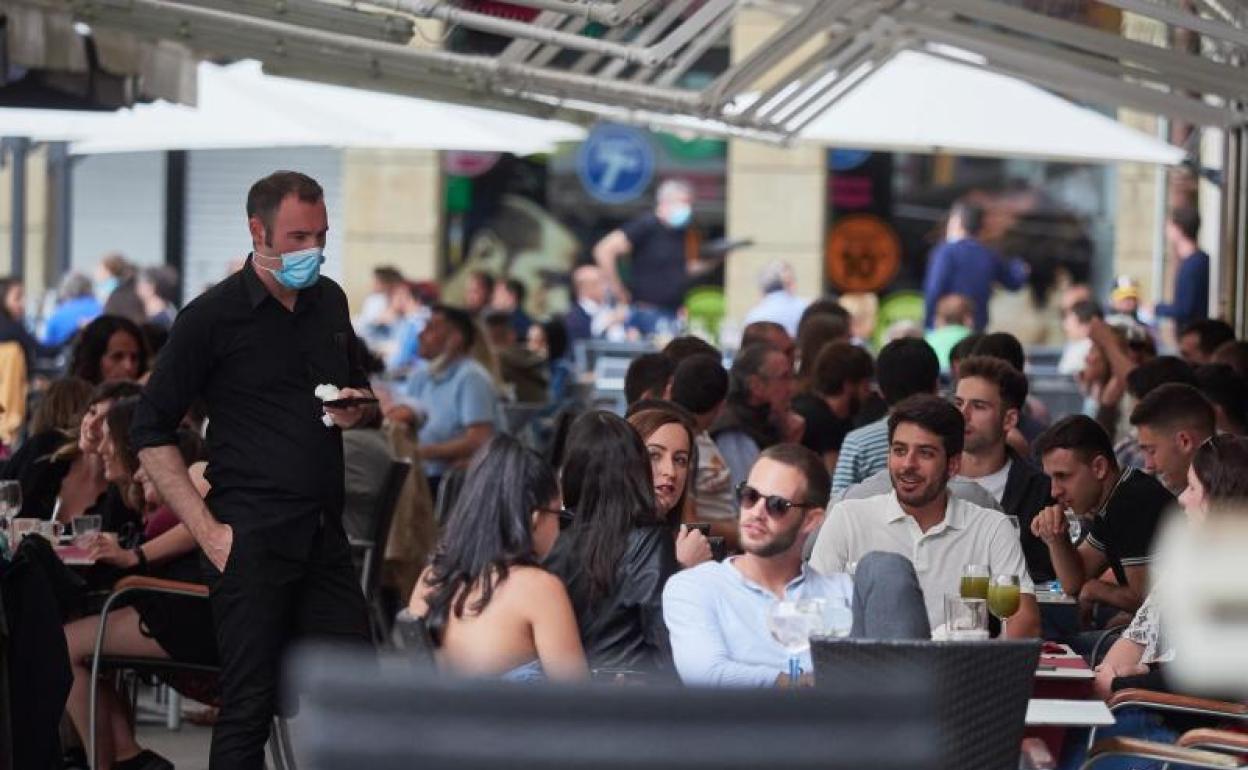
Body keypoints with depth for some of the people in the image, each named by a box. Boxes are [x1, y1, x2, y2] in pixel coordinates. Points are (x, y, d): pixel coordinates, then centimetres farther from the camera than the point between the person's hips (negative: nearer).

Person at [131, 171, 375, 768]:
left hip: (324, 535, 6)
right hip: (252, 540, -6)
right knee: (249, 705, -3)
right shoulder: (212, 316, -6)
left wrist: (357, 410, 4)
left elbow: (361, 389, 29)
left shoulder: (329, 301, 12)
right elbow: (151, 433, -4)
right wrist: (207, 530, -11)